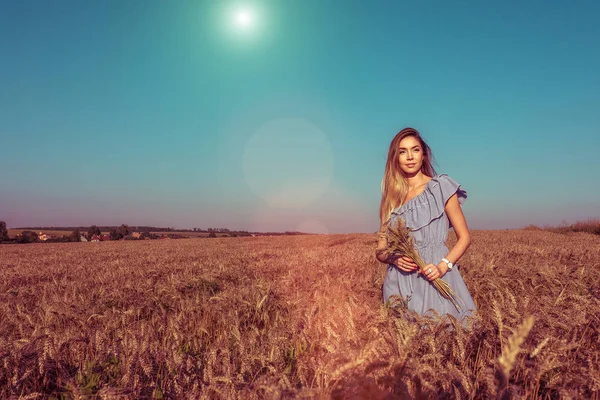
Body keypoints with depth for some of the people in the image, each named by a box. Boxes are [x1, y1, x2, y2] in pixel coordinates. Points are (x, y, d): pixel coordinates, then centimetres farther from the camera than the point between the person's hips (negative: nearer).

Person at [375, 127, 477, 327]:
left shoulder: (441, 187, 2)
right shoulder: (391, 197, 11)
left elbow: (464, 237, 2)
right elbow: (380, 250, 11)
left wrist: (443, 266, -14)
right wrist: (394, 259, -11)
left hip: (435, 277, -2)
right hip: (400, 282, 3)